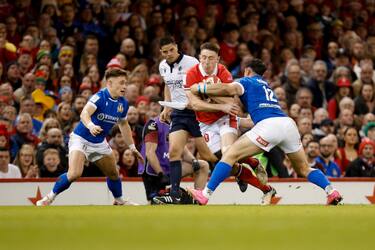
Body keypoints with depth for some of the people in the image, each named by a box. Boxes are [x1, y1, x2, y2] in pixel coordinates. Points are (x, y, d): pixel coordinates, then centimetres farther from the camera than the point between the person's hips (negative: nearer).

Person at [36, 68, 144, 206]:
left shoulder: (123, 103, 0)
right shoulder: (100, 97, -22)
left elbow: (123, 124, 18)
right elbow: (84, 113, -38)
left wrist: (132, 147, 20)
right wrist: (91, 126, -59)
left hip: (100, 143, 7)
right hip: (81, 138, -7)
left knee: (113, 174, 16)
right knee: (74, 174, -25)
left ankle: (119, 201, 41)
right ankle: (49, 197, -8)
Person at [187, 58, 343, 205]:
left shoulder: (247, 81, 15)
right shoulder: (266, 86, 36)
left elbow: (230, 89, -6)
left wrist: (200, 88, 3)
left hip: (268, 125, -7)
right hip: (288, 123, 7)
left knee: (230, 155, -3)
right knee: (304, 169, 20)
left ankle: (206, 194, -10)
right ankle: (331, 191, 3)